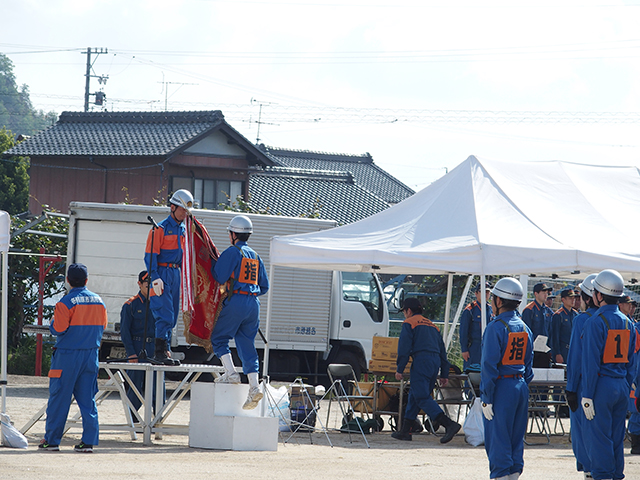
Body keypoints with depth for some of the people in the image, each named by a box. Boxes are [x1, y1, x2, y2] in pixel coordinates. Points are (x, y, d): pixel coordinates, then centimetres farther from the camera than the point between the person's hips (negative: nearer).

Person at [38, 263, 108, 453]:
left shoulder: (66, 302, -12)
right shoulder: (98, 301, 5)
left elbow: (58, 329, -16)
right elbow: (102, 326, 14)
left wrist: (53, 321, 5)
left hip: (68, 355, -5)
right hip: (91, 355, 5)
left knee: (59, 398, 2)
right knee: (87, 398, 7)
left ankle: (51, 440, 5)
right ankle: (89, 441, 2)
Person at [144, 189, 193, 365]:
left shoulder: (183, 230, 16)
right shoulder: (160, 228, -8)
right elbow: (150, 255, -11)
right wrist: (155, 278, -19)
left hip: (175, 274, 8)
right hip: (161, 273, -8)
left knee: (171, 317, 6)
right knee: (165, 315, -14)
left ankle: (164, 352, 9)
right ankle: (161, 352, -14)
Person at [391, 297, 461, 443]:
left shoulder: (409, 323, 4)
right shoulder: (431, 325, 26)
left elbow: (404, 348, -7)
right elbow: (442, 350, 23)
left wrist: (399, 369, -5)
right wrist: (444, 374, 24)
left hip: (421, 360, -8)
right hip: (436, 362, 8)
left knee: (422, 397, -13)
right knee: (414, 395, 17)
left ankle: (449, 424, -30)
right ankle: (406, 430, 18)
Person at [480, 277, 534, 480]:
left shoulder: (496, 327, -13)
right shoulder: (524, 328, 11)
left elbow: (489, 366, -15)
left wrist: (486, 399, -13)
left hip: (502, 387, -7)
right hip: (521, 387, 7)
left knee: (498, 440, -3)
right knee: (516, 439, 12)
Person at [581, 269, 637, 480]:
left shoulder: (595, 322, -13)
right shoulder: (627, 323, 10)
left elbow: (591, 362, -15)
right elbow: (631, 362, 13)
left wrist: (587, 395, -14)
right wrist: (626, 388, 18)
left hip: (601, 385, -7)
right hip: (622, 386, 7)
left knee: (598, 437, -3)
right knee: (617, 439, 12)